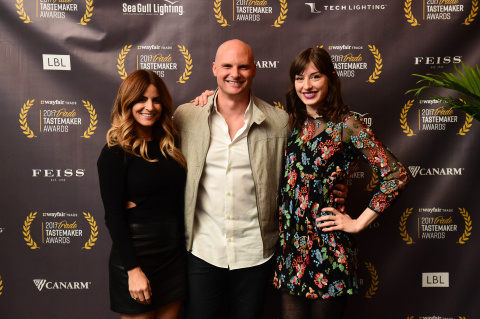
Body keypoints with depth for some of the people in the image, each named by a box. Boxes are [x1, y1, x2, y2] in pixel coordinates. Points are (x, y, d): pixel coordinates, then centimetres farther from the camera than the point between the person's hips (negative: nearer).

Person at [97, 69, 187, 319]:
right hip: (137, 254, -5)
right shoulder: (115, 153, -10)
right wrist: (133, 269, -16)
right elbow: (113, 216, -12)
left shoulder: (170, 145, 5)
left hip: (175, 252, 5)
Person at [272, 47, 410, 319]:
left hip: (327, 246, -5)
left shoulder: (347, 124, -9)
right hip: (290, 244, 5)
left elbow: (397, 175, -11)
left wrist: (359, 223, -9)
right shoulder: (294, 123, 7)